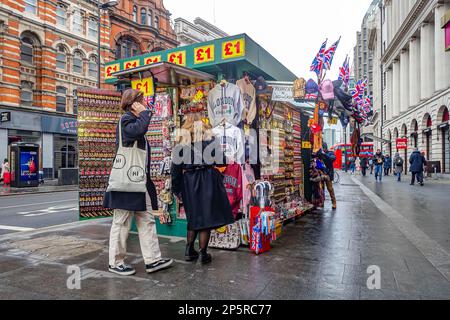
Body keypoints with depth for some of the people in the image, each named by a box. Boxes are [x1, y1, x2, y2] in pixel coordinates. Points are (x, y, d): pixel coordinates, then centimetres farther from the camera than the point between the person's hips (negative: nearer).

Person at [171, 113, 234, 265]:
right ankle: (203, 253, 7)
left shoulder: (181, 140, 8)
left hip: (188, 182, 3)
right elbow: (220, 159, -4)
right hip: (208, 179, -3)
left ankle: (189, 251, 19)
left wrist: (176, 189, 8)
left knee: (193, 216, 17)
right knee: (207, 215, 3)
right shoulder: (209, 136, 3)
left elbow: (176, 167, 3)